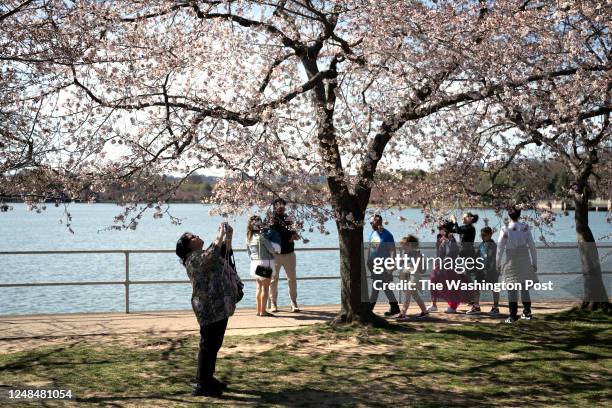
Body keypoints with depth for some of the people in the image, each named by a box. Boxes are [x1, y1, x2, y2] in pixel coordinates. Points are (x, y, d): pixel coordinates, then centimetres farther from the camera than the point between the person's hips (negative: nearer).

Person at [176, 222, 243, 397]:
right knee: (208, 346, -6)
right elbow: (211, 255, -29)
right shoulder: (194, 258, -13)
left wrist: (228, 237, 13)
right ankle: (201, 385, 0)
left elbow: (225, 253, 27)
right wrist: (220, 236, -20)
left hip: (220, 307, 10)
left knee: (214, 344, 17)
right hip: (210, 308, -10)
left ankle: (208, 378, 28)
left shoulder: (203, 255, 19)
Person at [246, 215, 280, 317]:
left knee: (259, 287, 15)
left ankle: (259, 310, 18)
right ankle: (263, 311, 1)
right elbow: (272, 249, -15)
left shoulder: (249, 237, 5)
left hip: (254, 263, 8)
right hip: (265, 263, -7)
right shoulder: (261, 236, -18)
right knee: (265, 288, 0)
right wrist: (278, 248, 5)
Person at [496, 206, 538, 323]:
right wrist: (534, 262, 6)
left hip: (511, 262, -2)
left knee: (512, 289, 3)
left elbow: (500, 248, -4)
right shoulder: (525, 228, -4)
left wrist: (498, 264, 8)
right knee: (524, 287, 15)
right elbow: (532, 245, -3)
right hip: (525, 261, 2)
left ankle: (513, 315, 0)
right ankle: (527, 312, 19)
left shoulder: (505, 230, -9)